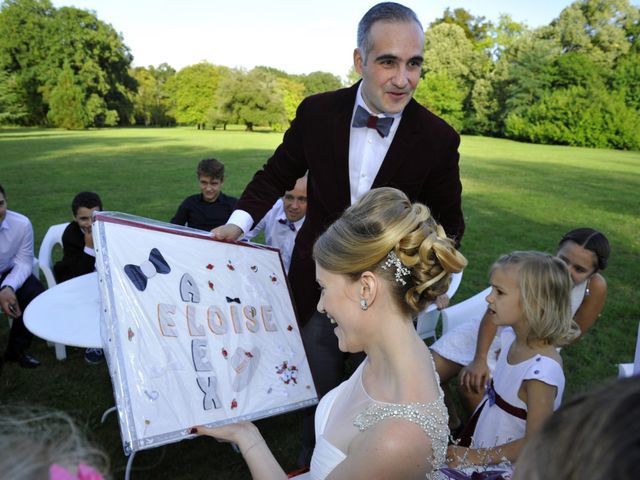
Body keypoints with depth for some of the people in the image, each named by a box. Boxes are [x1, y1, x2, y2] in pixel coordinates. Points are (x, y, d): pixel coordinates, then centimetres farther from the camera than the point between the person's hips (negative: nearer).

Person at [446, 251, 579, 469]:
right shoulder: (512, 336, -9)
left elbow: (534, 444, -23)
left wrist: (475, 457, -19)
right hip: (481, 436, 6)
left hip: (504, 462, -6)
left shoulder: (542, 370, -31)